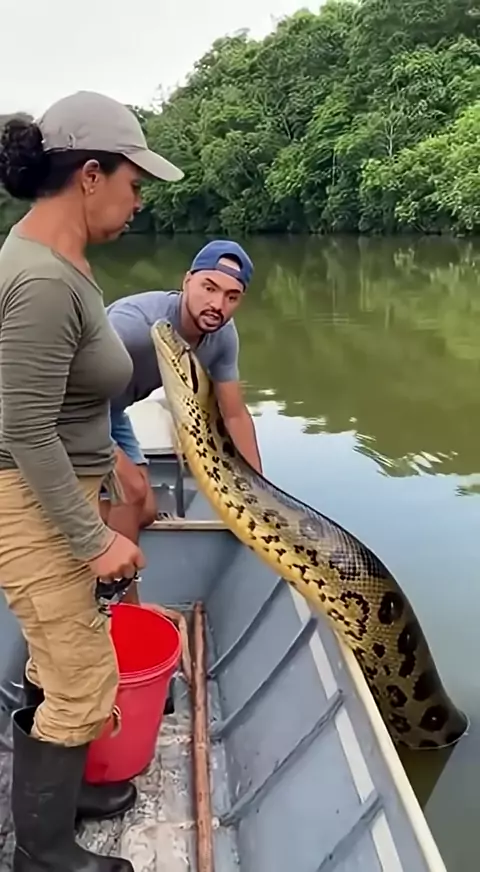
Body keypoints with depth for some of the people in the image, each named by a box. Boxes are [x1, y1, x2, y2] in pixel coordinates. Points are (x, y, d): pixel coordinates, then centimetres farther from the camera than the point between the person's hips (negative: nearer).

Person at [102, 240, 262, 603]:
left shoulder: (223, 336, -17)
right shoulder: (137, 321, -38)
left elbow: (235, 415, -8)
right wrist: (118, 463, -42)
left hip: (109, 412, 8)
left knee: (144, 512, 12)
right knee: (129, 491, -17)